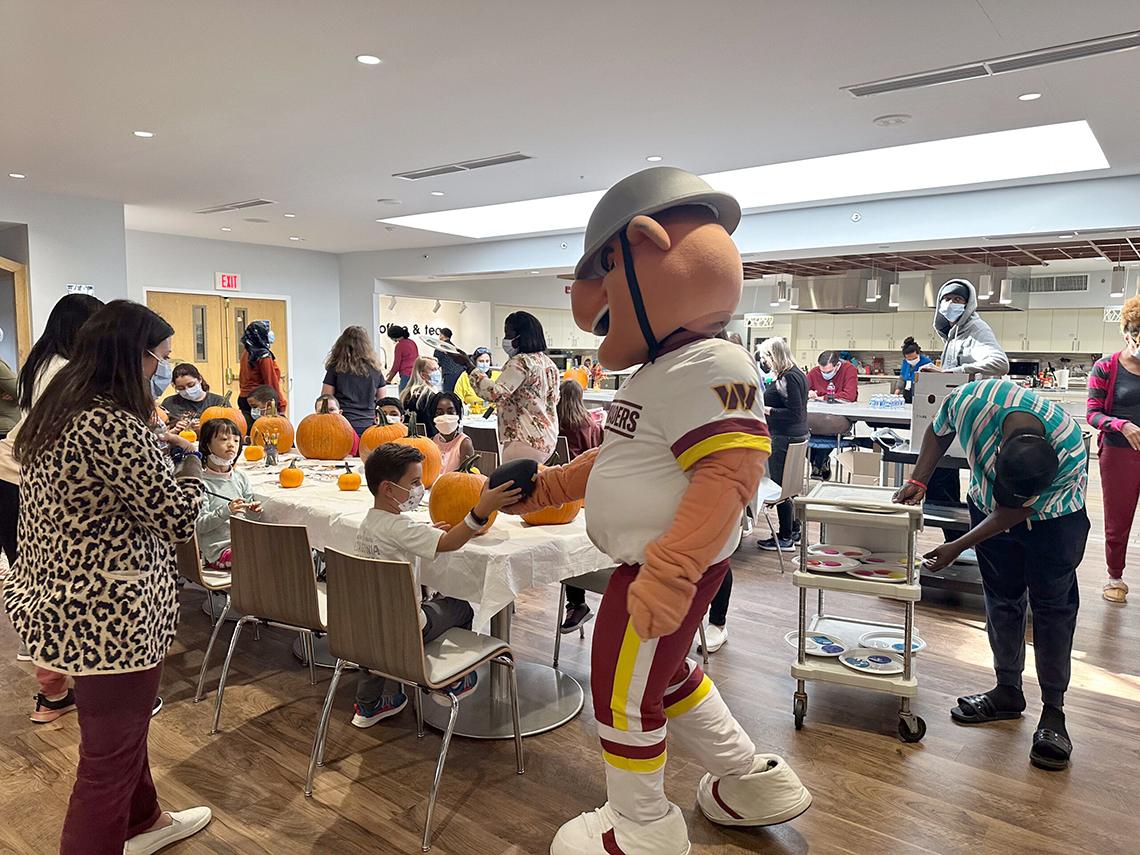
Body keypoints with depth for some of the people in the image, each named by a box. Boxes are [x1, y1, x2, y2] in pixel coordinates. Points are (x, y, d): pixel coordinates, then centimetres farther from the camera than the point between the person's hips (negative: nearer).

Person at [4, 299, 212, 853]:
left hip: (64, 601, 11)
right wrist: (191, 463, -5)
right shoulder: (115, 426, -26)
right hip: (111, 617, -11)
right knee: (109, 758, 7)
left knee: (123, 726, 29)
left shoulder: (57, 411, 5)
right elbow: (179, 519, -18)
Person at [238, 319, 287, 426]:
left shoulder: (246, 353, 11)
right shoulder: (264, 355, -13)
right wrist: (281, 407, -11)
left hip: (244, 398, 8)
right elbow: (272, 382, -14)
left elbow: (241, 378, 17)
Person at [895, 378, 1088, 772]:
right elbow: (938, 432, -9)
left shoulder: (1071, 453, -37)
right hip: (987, 506, 3)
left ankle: (1053, 711, 6)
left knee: (1053, 606, -3)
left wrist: (958, 547, -20)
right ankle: (1008, 692, 21)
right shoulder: (970, 400, -36)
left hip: (1053, 517, -3)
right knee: (1002, 600, 8)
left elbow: (1014, 512, -24)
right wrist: (918, 481, -17)